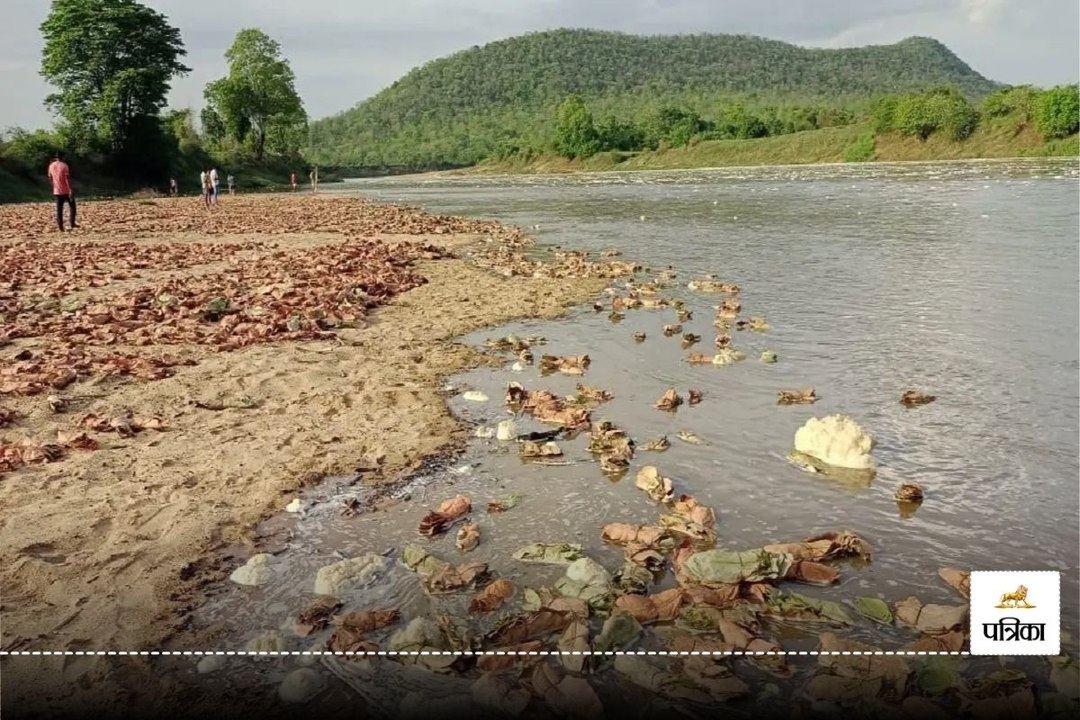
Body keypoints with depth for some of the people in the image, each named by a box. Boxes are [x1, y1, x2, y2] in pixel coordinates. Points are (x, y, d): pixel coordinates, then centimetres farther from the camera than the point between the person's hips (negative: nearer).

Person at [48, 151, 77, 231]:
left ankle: (60, 227, 2)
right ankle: (72, 224, 6)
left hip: (57, 191, 5)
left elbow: (50, 177, 16)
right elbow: (67, 178, -19)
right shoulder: (64, 165, -12)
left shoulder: (51, 165, 6)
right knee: (72, 207, 11)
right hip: (66, 191, -5)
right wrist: (70, 189, -22)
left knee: (59, 209, 5)